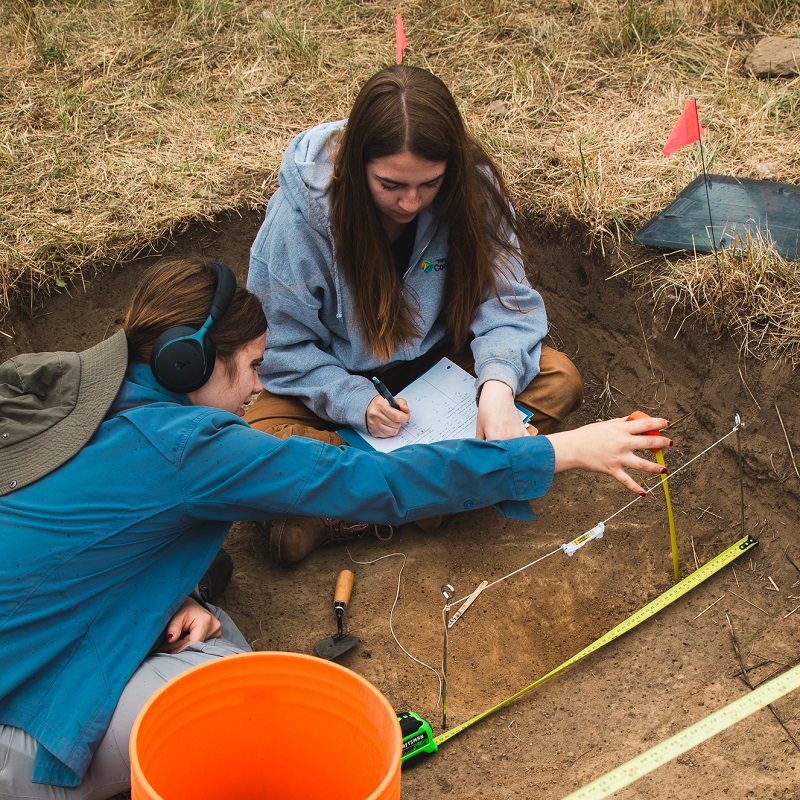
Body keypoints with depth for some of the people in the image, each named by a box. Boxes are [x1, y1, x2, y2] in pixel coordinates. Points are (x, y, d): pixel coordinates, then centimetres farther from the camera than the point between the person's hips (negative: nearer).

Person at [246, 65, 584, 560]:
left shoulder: (472, 187, -18)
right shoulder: (304, 207, -25)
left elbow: (505, 303, -14)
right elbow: (285, 344, -17)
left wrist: (498, 384, -35)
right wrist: (355, 403, -32)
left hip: (435, 360, 3)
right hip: (335, 379, -2)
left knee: (559, 379, -20)